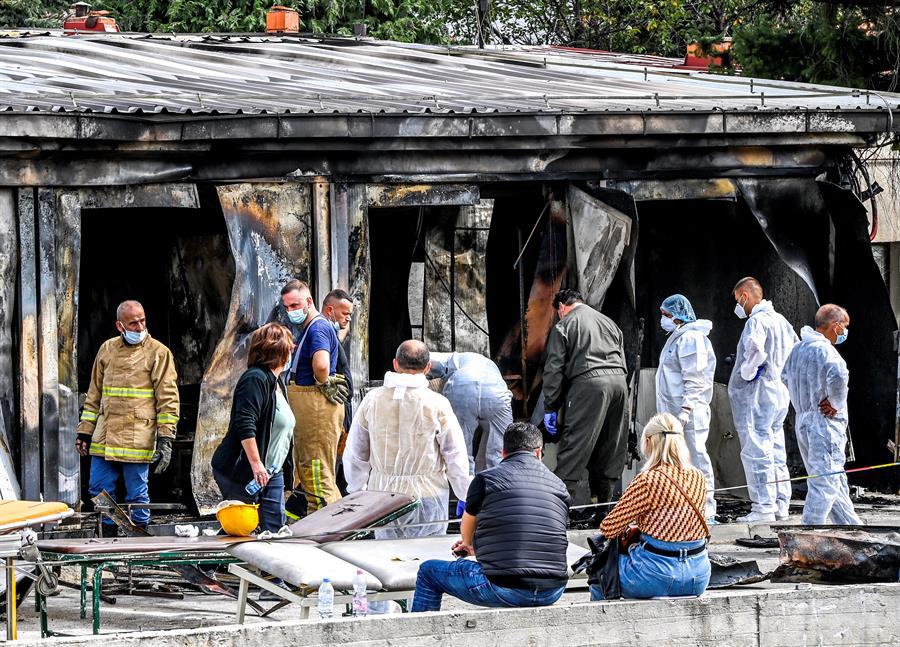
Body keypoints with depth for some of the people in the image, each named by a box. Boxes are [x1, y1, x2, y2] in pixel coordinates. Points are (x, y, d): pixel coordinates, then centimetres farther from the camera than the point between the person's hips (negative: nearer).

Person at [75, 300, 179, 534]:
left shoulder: (158, 353, -2)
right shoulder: (107, 350, 12)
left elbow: (168, 399, -5)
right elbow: (94, 395, 20)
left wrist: (165, 438, -11)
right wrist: (84, 431, 16)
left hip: (137, 440, -5)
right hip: (104, 437, 5)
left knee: (137, 495, 1)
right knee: (99, 491, 7)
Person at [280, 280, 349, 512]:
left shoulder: (318, 328, -16)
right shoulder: (304, 328, 18)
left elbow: (321, 364, -34)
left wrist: (323, 384, -16)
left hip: (317, 405, -11)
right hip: (305, 406, 11)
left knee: (317, 474, -11)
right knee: (306, 473, 17)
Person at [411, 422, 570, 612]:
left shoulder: (485, 479, 2)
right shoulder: (559, 485, 12)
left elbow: (467, 529, 21)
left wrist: (469, 545, 48)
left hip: (505, 590, -4)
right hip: (552, 593, 4)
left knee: (428, 571, 17)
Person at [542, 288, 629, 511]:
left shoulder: (564, 326, 6)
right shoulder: (608, 322, 25)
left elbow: (554, 369, 1)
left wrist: (551, 407, 3)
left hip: (589, 383, -6)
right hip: (619, 381, 6)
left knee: (574, 446, -9)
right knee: (609, 447, 12)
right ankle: (605, 498, 12)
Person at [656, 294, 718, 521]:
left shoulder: (690, 338, -11)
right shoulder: (677, 338, 21)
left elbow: (694, 379, -18)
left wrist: (686, 408, -24)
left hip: (688, 413, -11)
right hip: (674, 412, 11)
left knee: (696, 457, -9)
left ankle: (706, 511, -9)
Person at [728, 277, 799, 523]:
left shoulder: (756, 321, -14)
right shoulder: (780, 320, 15)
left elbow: (756, 349, -33)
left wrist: (747, 373, -17)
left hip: (756, 395, -9)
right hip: (780, 394, 9)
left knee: (757, 452, -7)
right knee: (776, 453, 12)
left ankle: (764, 508, -9)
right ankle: (781, 506, 15)